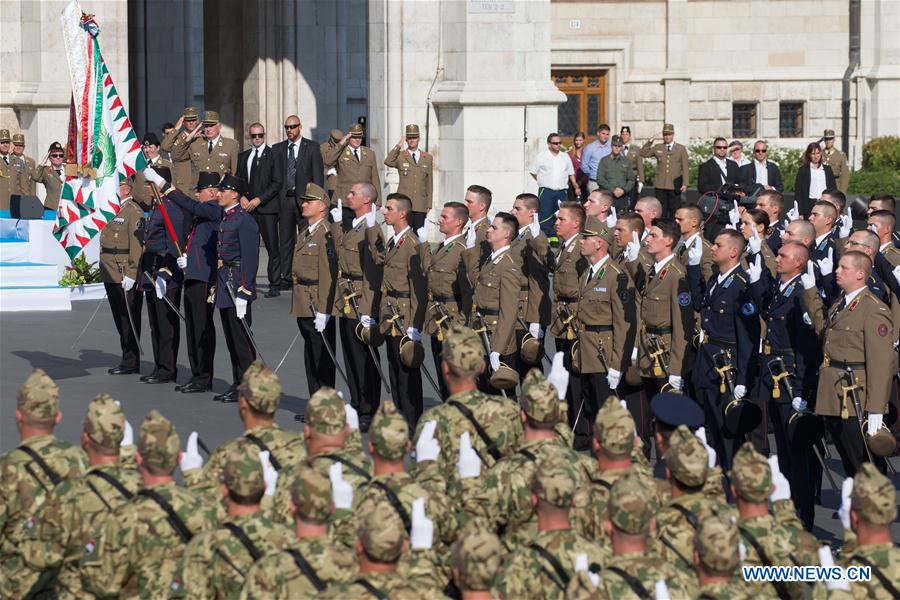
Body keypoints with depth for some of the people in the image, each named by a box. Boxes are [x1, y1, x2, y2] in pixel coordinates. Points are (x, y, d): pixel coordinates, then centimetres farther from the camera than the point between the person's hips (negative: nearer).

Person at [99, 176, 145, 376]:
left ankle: (131, 362, 1)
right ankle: (127, 359, 21)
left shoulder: (134, 212, -12)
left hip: (124, 277, -9)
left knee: (129, 319, -4)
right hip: (112, 276, 9)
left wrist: (130, 275, -22)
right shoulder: (117, 210, 17)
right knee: (120, 319, 13)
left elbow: (137, 244, -17)